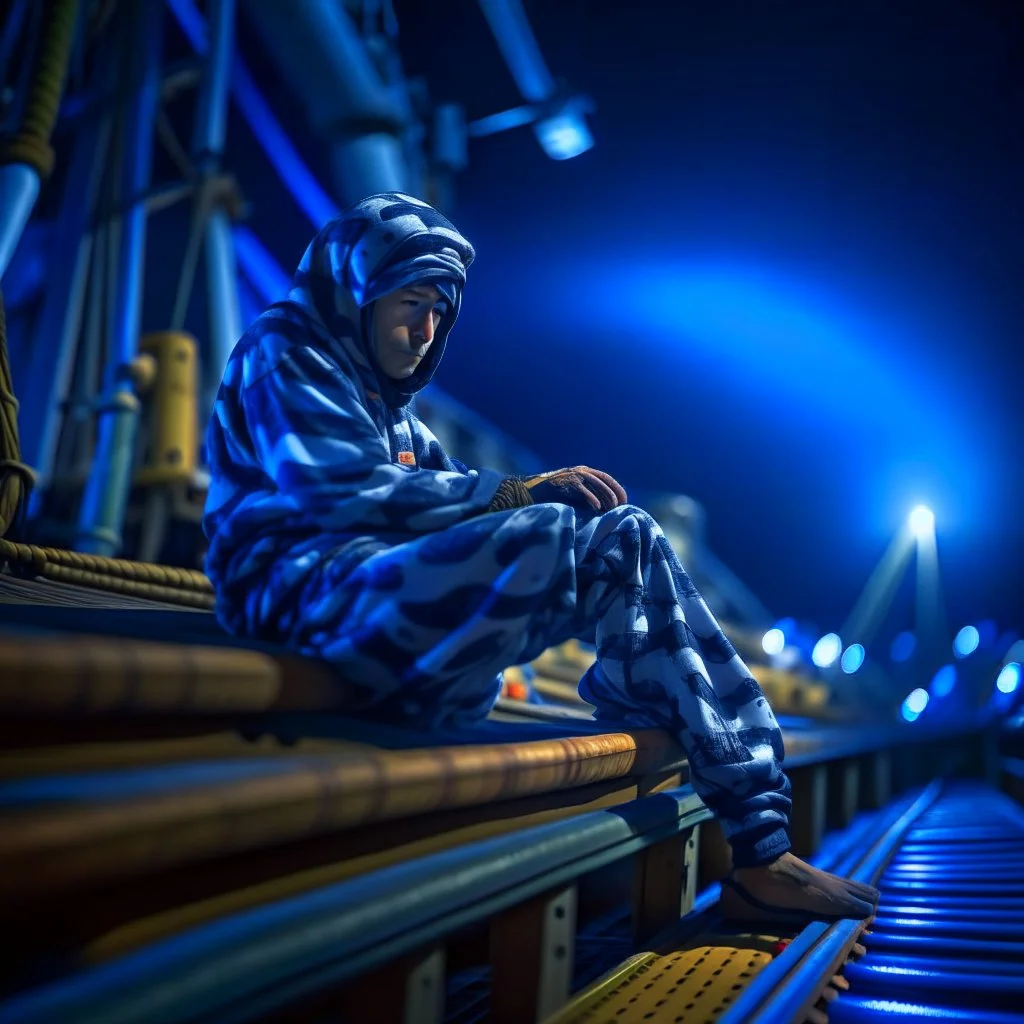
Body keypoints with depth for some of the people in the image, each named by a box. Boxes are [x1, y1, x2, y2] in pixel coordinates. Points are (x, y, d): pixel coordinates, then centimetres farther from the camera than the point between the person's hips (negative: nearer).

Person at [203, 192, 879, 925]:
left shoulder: (385, 402, 27)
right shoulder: (284, 350, 0)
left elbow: (449, 489, 13)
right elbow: (340, 491, -17)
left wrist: (540, 493, -9)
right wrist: (519, 494, -18)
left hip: (389, 584, 8)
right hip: (312, 595, -8)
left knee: (626, 537, -6)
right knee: (553, 540, -31)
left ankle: (757, 842, -11)